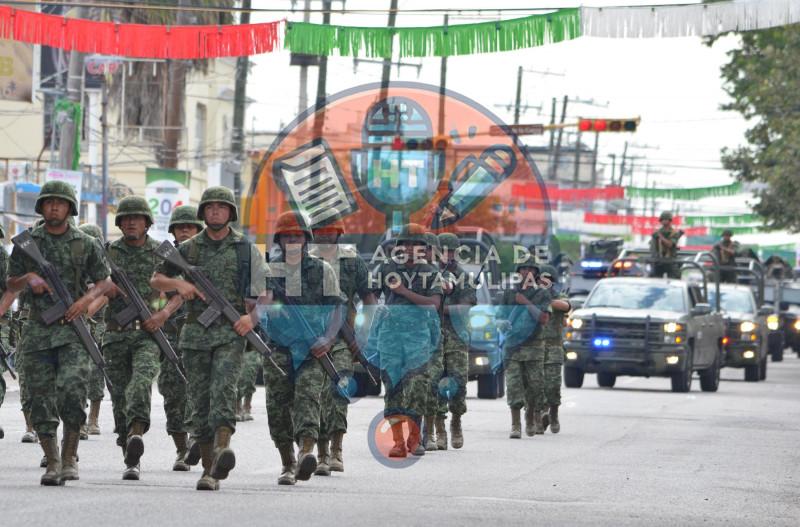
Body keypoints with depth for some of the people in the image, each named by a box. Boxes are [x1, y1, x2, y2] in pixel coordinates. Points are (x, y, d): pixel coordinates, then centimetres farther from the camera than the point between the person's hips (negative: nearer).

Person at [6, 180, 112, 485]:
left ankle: (70, 455, -4)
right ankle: (52, 463, 9)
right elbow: (11, 285, 13)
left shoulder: (86, 245, 5)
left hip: (73, 327, -2)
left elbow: (104, 281, 11)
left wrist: (86, 299, -8)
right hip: (38, 331, 2)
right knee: (41, 400, -1)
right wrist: (28, 278, -9)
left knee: (71, 389, -18)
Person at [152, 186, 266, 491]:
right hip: (195, 334, 3)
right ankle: (209, 471, 7)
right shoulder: (188, 249, 11)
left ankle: (222, 451, -40)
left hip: (230, 333, -3)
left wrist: (252, 317, -11)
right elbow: (156, 280, 16)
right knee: (200, 401, 2)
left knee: (223, 389, -23)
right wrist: (178, 284, -5)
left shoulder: (246, 250, 7)